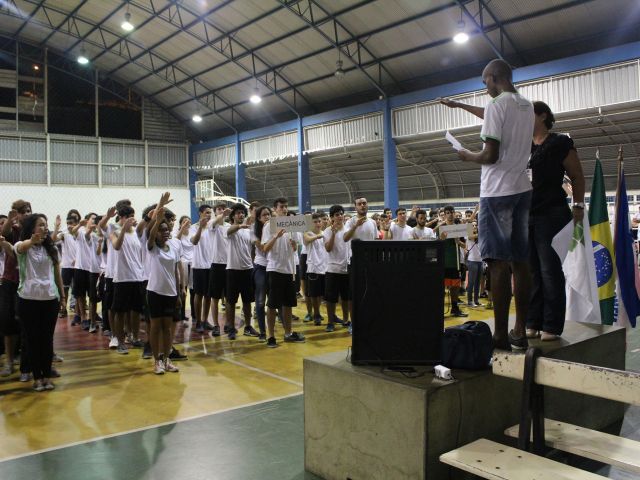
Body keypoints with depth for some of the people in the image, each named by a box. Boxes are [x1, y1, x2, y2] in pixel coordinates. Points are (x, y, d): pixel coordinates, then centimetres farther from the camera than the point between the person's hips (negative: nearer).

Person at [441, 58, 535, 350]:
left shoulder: (497, 105, -11)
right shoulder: (526, 106, 15)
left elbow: (491, 155, -17)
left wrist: (468, 156, 4)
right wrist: (459, 105, 44)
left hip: (498, 191, -8)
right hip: (522, 189, 8)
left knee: (499, 262, -8)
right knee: (521, 261, 8)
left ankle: (501, 335, -7)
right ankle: (520, 331, 13)